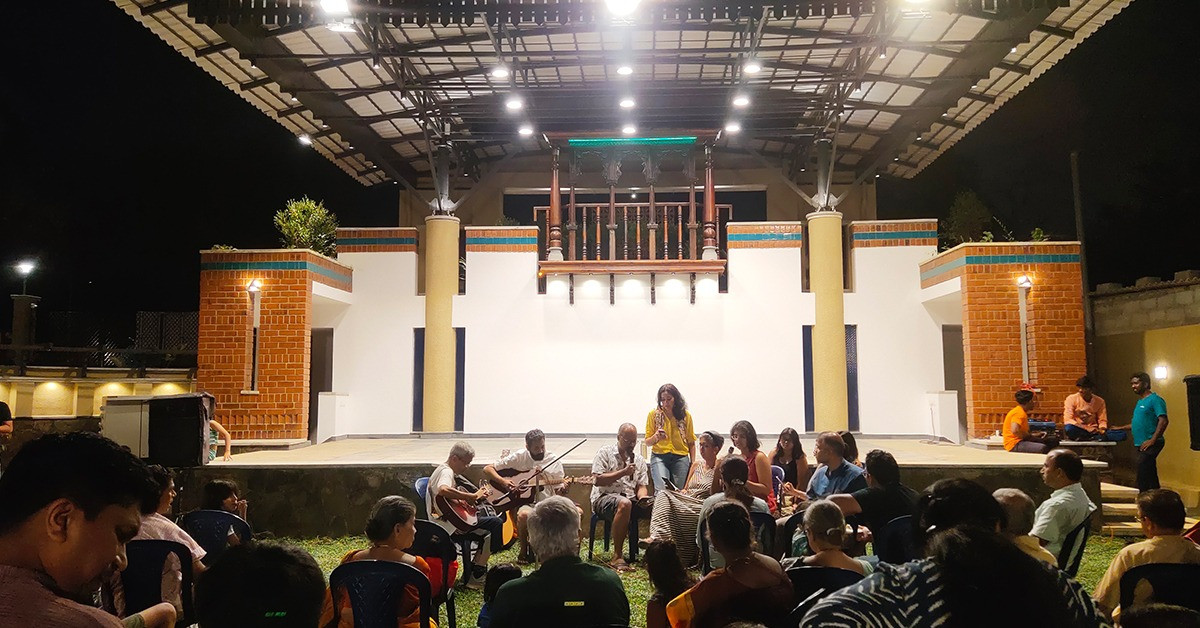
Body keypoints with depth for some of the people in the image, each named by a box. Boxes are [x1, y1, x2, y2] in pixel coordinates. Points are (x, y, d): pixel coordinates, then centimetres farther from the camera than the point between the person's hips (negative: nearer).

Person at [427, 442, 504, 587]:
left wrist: (478, 493, 9)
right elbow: (443, 490, -38)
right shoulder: (446, 472, -15)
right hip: (449, 523, -11)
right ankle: (476, 576, -9)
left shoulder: (444, 470, 18)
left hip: (447, 521, 11)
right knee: (495, 523, -19)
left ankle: (476, 571, 21)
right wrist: (473, 496, -31)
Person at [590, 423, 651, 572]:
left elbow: (641, 486, 13)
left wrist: (642, 498, -10)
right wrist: (623, 472, -14)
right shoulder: (605, 452, 2)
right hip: (604, 497, -5)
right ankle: (617, 557, -35)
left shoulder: (639, 459, 18)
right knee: (624, 503, -40)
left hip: (630, 499, 5)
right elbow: (598, 480, -9)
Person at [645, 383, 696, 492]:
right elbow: (647, 443, 6)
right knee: (661, 490, -20)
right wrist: (656, 437, -14)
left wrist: (693, 463, 6)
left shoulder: (686, 415, 8)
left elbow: (691, 443, 14)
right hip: (659, 456, -2)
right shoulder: (654, 414, 4)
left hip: (681, 458, 2)